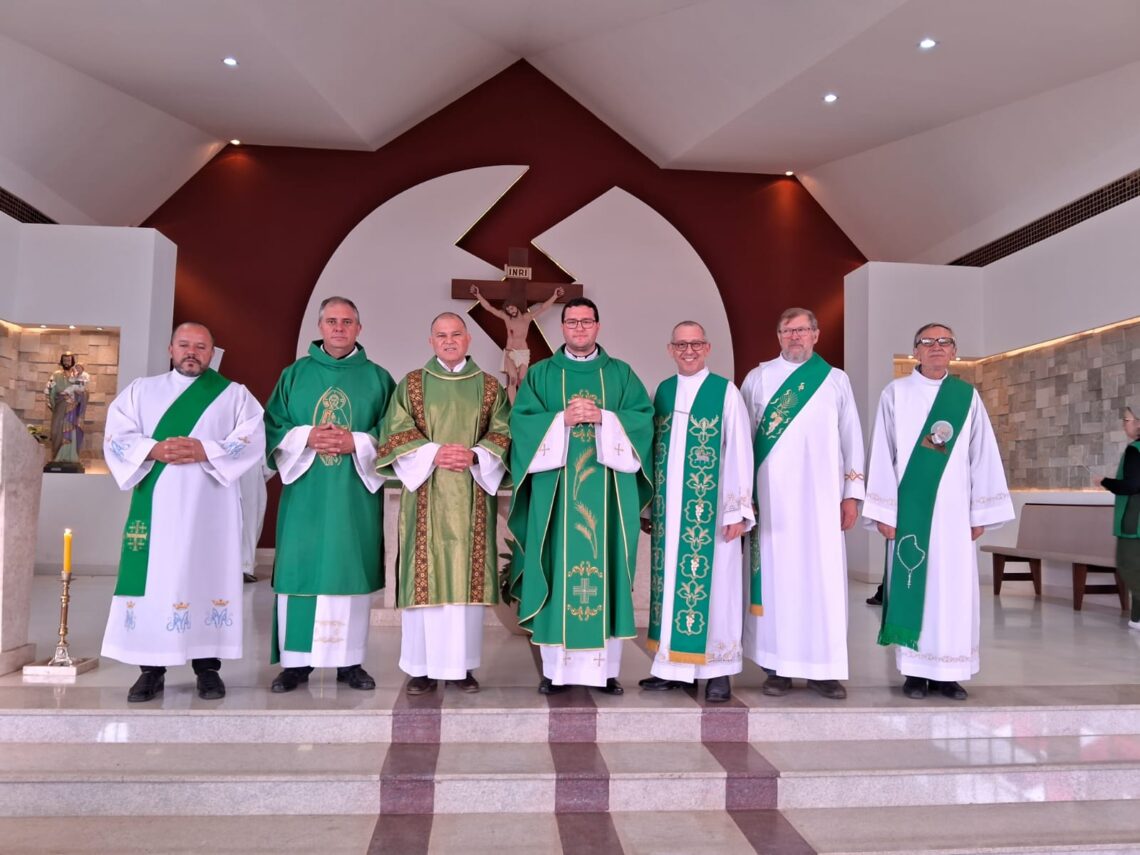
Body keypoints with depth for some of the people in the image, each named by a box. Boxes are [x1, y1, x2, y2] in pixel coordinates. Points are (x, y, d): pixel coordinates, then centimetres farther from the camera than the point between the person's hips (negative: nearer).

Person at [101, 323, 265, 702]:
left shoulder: (235, 394, 10)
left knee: (208, 577, -2)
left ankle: (208, 667, 3)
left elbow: (252, 440, -3)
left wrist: (205, 451, -16)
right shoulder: (141, 390, 15)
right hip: (155, 503, 2)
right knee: (154, 577, -1)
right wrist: (153, 449, -13)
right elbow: (116, 437, 5)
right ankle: (151, 669, 7)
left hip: (210, 506, -1)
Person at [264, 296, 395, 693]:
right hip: (304, 491, 1)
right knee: (300, 570, 1)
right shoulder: (294, 374, 10)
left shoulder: (377, 378, 7)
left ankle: (350, 661, 12)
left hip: (355, 494, 0)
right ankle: (296, 661, 11)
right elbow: (272, 426, 6)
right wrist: (306, 437, -12)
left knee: (352, 571, 2)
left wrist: (356, 443, -14)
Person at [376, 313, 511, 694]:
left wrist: (474, 455, -14)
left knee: (467, 574, 1)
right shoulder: (411, 384, 10)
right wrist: (433, 452, -14)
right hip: (426, 495, -1)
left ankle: (462, 664, 9)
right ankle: (422, 666, 6)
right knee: (426, 574, -2)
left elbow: (503, 433, 4)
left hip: (472, 496, 1)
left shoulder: (489, 386, 11)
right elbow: (396, 433, 1)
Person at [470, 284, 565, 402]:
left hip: (523, 352, 1)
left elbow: (543, 307, -1)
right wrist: (478, 295, -3)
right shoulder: (506, 318, 3)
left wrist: (554, 296, -9)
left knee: (521, 380, -5)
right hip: (509, 352, 0)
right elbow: (489, 307, 2)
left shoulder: (527, 317, 3)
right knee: (512, 379, -14)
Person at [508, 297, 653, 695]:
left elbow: (644, 418, 0)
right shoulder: (540, 374, 10)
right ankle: (555, 669, 9)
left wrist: (603, 418, -14)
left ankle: (606, 668, 11)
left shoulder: (621, 374, 12)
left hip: (607, 494, 1)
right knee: (557, 573, 0)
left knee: (607, 570, 2)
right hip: (556, 492, -1)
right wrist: (562, 418, -15)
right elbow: (521, 421, -1)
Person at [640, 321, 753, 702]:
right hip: (669, 509, 4)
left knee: (713, 582, 2)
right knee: (672, 579, 8)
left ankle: (718, 671, 13)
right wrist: (652, 500, 7)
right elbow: (653, 448, 12)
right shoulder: (662, 392, 10)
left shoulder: (726, 391, -4)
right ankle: (672, 666, 18)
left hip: (711, 510, -4)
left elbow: (739, 452, -7)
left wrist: (738, 509, -11)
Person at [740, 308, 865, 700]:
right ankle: (777, 667, 7)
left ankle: (823, 668, 8)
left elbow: (851, 438, 10)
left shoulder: (836, 381, 11)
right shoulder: (757, 378, 7)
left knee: (824, 576, 0)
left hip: (821, 494, 1)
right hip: (772, 494, -1)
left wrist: (853, 494, 4)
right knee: (774, 575, 0)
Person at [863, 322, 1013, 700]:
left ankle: (948, 672, 13)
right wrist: (884, 509, -8)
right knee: (911, 584, 1)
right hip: (908, 506, -2)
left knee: (954, 587, 4)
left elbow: (982, 456, 6)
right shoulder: (896, 393, 1)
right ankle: (914, 671, 9)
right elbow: (882, 453, -2)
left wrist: (980, 512, 1)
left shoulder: (968, 396, 8)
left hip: (953, 507, 2)